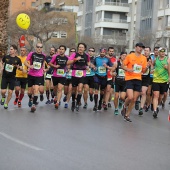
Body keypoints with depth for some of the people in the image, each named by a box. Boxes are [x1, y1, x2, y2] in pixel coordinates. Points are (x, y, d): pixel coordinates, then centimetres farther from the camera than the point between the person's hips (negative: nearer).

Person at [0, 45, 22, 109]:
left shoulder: (17, 59, -4)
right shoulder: (6, 57, -1)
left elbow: (21, 69, 1)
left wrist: (18, 67, -20)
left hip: (12, 78, 0)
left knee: (10, 92, 1)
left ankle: (6, 104, 20)